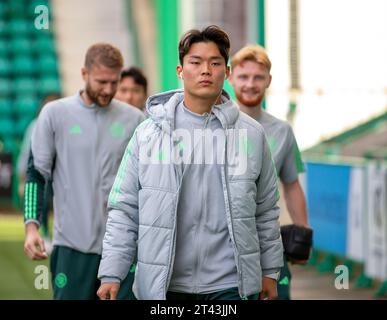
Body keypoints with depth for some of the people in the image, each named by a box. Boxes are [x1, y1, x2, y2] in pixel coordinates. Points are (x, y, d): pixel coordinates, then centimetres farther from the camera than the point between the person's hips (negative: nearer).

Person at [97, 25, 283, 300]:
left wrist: (270, 272, 12)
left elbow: (266, 210, 12)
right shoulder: (148, 134, 2)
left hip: (230, 285, 0)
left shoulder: (251, 134, 5)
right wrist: (111, 275, -5)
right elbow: (124, 210, 2)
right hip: (165, 286, 0)